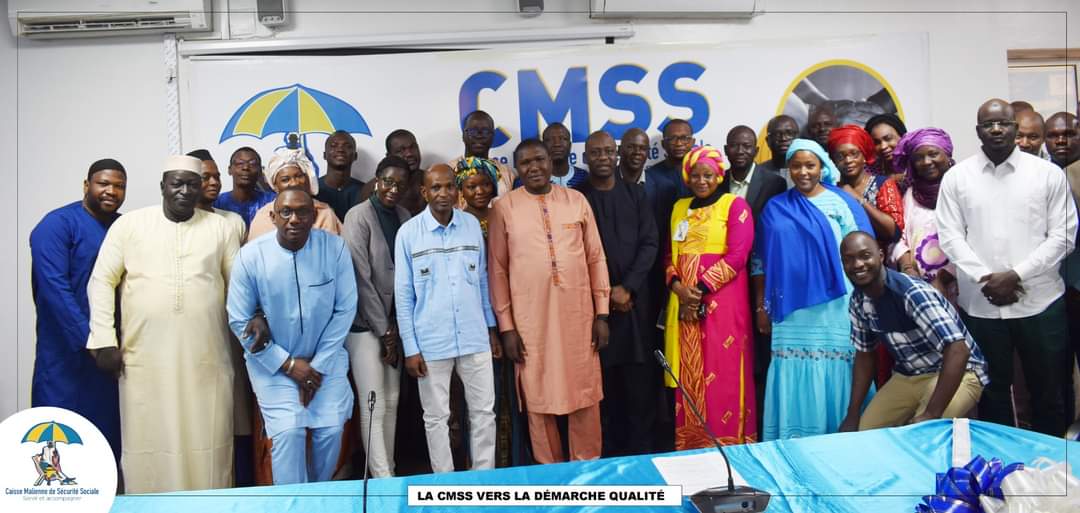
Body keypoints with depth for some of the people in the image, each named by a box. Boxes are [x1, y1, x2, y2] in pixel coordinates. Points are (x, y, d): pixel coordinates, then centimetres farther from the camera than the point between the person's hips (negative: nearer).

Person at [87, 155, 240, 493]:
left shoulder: (221, 227, 8)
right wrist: (104, 339, -2)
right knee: (149, 443, 6)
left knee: (207, 443, 5)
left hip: (206, 360, 1)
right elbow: (102, 281, 4)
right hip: (145, 359, 0)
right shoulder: (129, 224, 4)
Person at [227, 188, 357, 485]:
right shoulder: (251, 256, -15)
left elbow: (345, 309, -7)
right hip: (272, 361, -1)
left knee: (331, 429, -2)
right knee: (288, 432, -12)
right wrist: (288, 364, -11)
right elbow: (240, 321, -8)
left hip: (326, 358, 1)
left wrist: (319, 365, -9)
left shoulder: (335, 248, -13)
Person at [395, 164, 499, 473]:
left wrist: (491, 328, 11)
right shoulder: (408, 233, -5)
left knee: (484, 411, 9)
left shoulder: (473, 225, 2)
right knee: (436, 417, 10)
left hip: (475, 338, 2)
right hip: (431, 342, -2)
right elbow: (403, 294, -2)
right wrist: (410, 348, -5)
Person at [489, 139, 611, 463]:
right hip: (530, 320, -1)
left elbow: (596, 258, 6)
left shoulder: (576, 200, 5)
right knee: (539, 399, 8)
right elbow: (498, 269, 1)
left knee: (585, 396, 8)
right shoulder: (504, 208, 0)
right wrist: (506, 326, -2)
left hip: (578, 316, 1)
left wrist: (602, 313, 2)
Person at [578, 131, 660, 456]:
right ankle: (608, 452, 10)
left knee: (640, 377, 1)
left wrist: (628, 288, -8)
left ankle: (641, 450, 12)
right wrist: (605, 292, -7)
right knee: (603, 380, 0)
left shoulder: (635, 194, 10)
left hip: (635, 298, 2)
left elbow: (650, 244, 3)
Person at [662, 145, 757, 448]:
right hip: (685, 303, 5)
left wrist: (700, 288, -14)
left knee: (722, 375, -3)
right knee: (689, 374, 6)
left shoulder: (735, 205, 0)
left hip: (722, 302, -4)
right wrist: (677, 285, -6)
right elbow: (670, 253, 14)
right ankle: (691, 444, 16)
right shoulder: (680, 208, 16)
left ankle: (727, 445, 8)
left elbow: (737, 256, -10)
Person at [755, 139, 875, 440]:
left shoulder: (840, 202, 3)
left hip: (835, 307, -2)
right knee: (795, 376, 3)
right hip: (793, 309, 2)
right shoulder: (775, 208, 9)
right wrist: (762, 306, 7)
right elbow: (762, 261, 10)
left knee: (835, 373, 0)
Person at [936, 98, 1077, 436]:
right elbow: (950, 237, -1)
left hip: (1040, 302, 0)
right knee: (992, 390, 12)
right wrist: (985, 278, -12)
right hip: (980, 305, 0)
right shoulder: (956, 177, 3)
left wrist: (1017, 275, -12)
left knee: (1049, 391, 10)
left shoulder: (1048, 174, 2)